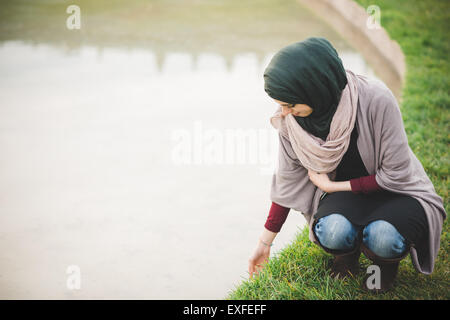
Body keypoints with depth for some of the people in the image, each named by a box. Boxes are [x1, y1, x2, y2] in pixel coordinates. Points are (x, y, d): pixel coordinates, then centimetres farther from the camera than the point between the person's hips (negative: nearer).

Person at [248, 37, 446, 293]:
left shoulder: (375, 99, -28)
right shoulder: (290, 120, -14)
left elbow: (396, 174, -20)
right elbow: (288, 179, -1)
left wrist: (332, 186, -14)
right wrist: (265, 242, 4)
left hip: (395, 191, -2)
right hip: (343, 193, 2)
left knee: (382, 238, -35)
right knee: (332, 232, -32)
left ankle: (387, 262, 4)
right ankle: (347, 253, 6)